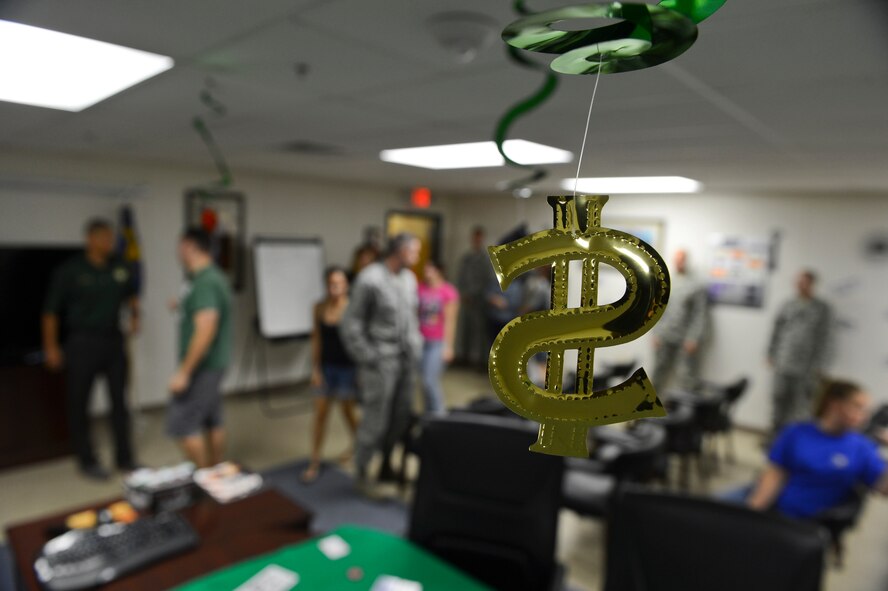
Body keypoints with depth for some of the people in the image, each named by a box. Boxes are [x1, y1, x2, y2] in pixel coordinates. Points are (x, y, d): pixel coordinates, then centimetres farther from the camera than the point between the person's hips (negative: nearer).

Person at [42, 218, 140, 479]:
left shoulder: (119, 269, 3)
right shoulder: (70, 271, -9)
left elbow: (131, 294, 22)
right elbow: (51, 310, -7)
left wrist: (134, 315, 4)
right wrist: (50, 347, -8)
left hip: (114, 341, 4)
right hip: (83, 343, -4)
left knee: (119, 401, 10)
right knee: (79, 404, 6)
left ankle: (124, 457, 21)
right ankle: (87, 461, 20)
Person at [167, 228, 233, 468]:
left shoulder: (204, 282, -21)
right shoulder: (214, 276, 10)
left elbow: (205, 331, -27)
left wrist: (184, 371, -24)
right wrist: (183, 307, 32)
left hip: (201, 366, -10)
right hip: (213, 364, 10)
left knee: (182, 424, -3)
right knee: (212, 422, 15)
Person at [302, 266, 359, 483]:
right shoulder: (319, 308, -3)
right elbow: (316, 339, 3)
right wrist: (315, 369, 1)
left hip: (347, 366, -3)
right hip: (326, 366, 3)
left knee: (348, 410, 12)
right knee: (320, 412, 4)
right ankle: (314, 462, 14)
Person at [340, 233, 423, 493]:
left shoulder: (409, 278, 8)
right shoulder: (370, 279, -14)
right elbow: (350, 325, -11)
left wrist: (416, 349, 12)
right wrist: (368, 360, -10)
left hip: (407, 359, 6)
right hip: (381, 361, -6)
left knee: (400, 418, 10)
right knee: (376, 420, 2)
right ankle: (362, 472, 22)